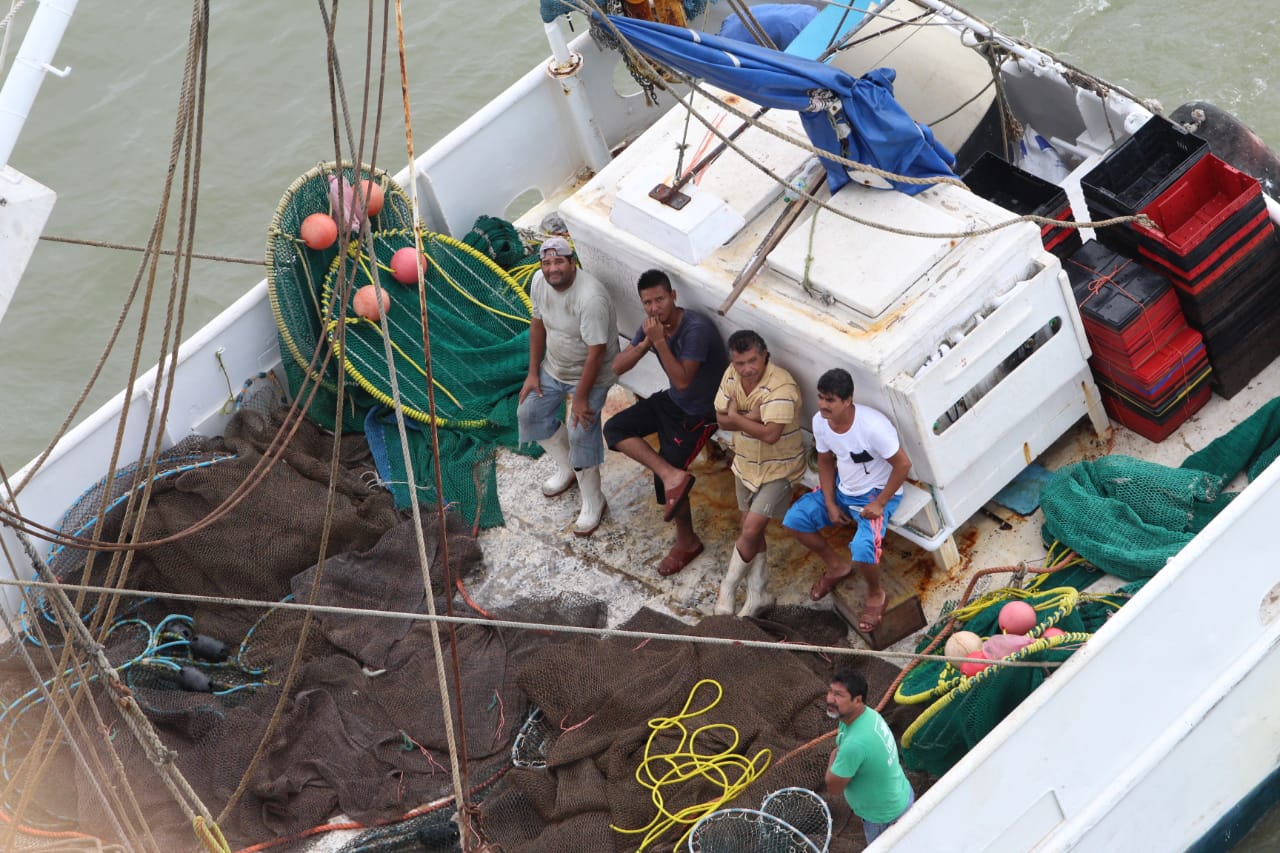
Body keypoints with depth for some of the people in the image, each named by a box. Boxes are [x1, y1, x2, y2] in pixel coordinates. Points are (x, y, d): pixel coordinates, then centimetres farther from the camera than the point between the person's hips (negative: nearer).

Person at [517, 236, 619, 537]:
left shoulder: (590, 298, -35)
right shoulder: (539, 282, -12)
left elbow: (596, 353, -30)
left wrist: (581, 398, -24)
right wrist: (533, 373, 5)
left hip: (590, 373, -8)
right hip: (554, 366, 8)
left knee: (581, 433, -12)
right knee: (529, 413, 15)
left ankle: (593, 504, 9)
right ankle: (567, 470, 37)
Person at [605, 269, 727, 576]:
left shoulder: (696, 328, -30)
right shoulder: (653, 324, -7)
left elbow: (682, 380, -31)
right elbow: (617, 367, -8)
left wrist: (660, 342, -35)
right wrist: (645, 342, -24)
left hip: (700, 412, -8)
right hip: (672, 401, 8)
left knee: (664, 476, -8)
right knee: (614, 429, -7)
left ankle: (687, 541, 14)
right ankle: (673, 475, -13)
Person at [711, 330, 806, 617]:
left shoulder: (781, 386, -30)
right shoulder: (732, 375, -7)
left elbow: (770, 434, -36)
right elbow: (721, 419, -5)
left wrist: (736, 417, -23)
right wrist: (750, 418, -23)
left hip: (778, 469, -7)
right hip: (746, 464, 7)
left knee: (751, 530, -11)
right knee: (751, 531, 14)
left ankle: (728, 588, 7)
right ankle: (757, 594, 26)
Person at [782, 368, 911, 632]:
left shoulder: (873, 426, -33)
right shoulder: (820, 422, -13)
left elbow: (903, 465, -23)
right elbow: (826, 461, 5)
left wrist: (879, 504, -20)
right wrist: (830, 504, -3)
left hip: (877, 492, -7)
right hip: (842, 488, 7)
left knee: (862, 550, -29)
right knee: (794, 519, -3)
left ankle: (876, 595, 6)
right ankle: (836, 566, 21)